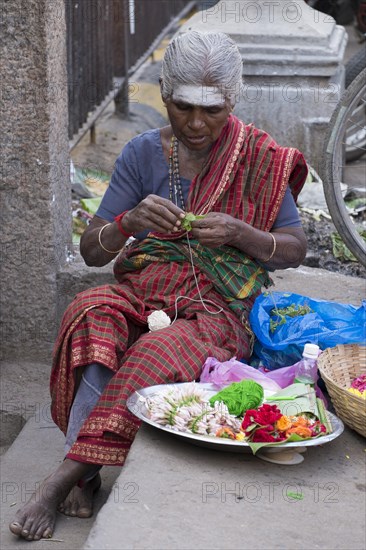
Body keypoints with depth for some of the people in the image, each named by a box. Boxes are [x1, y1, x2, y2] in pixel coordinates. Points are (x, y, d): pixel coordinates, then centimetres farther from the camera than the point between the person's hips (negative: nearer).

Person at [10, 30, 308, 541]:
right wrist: (128, 223, -20)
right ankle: (84, 478, -30)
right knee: (94, 313, -33)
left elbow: (295, 249, 3)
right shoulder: (143, 153, 4)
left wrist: (240, 233, -18)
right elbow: (91, 251, 3)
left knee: (157, 354, -35)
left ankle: (64, 477, -26)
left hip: (217, 310, -2)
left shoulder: (257, 157, 0)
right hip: (142, 292, 2)